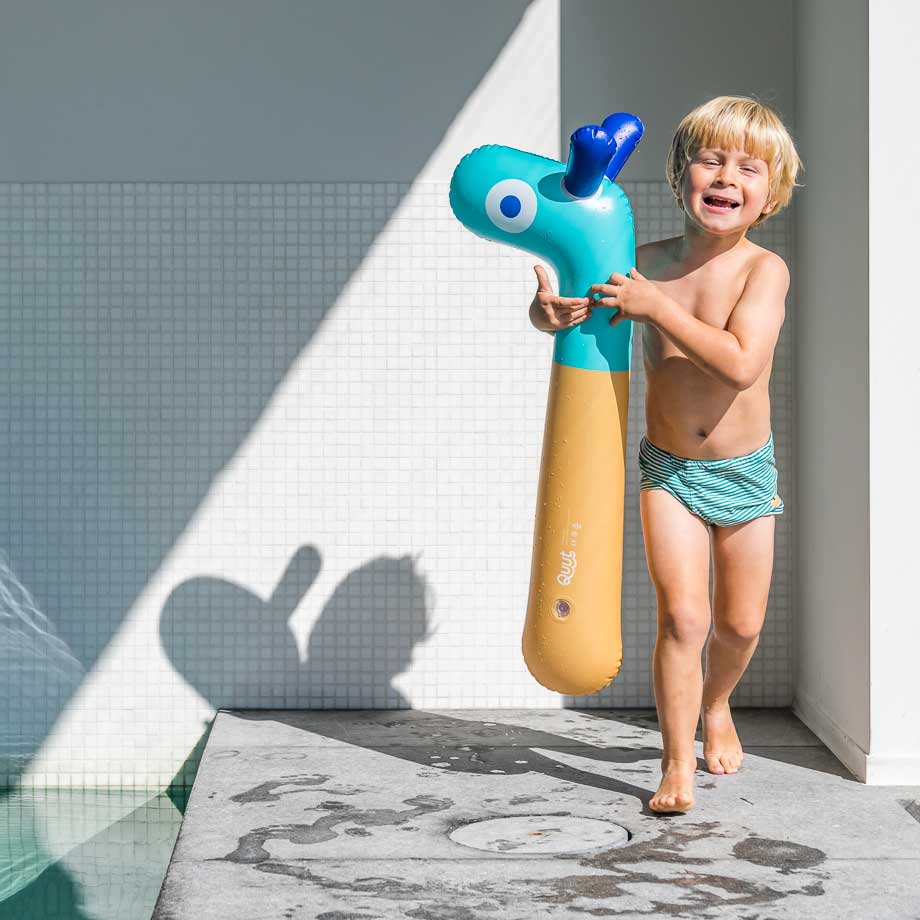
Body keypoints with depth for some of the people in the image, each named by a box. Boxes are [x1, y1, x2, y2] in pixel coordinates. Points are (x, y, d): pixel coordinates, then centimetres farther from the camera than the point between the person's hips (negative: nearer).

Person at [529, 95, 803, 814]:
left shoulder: (764, 269, -16)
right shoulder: (647, 262, -7)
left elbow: (741, 362, -30)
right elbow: (559, 306, 3)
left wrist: (658, 307, -32)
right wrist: (551, 310, -21)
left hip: (746, 471, 0)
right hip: (669, 471, 0)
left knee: (742, 623, 11)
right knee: (684, 616, -10)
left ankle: (715, 706, 43)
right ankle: (677, 764, 3)